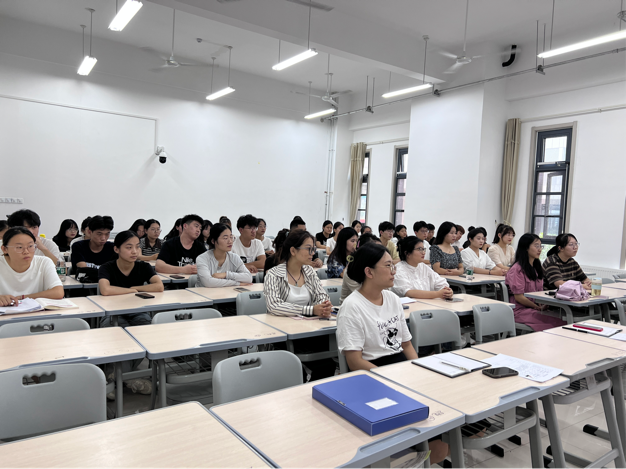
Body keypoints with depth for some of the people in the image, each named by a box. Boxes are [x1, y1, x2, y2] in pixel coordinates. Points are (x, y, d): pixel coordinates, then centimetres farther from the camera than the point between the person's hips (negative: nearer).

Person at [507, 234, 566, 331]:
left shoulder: (537, 267, 19)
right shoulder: (518, 269, -10)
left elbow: (540, 291, 19)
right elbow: (518, 296, -12)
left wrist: (543, 305, 0)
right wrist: (538, 307, -10)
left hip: (536, 308, 8)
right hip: (520, 310, -8)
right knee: (554, 322, -26)